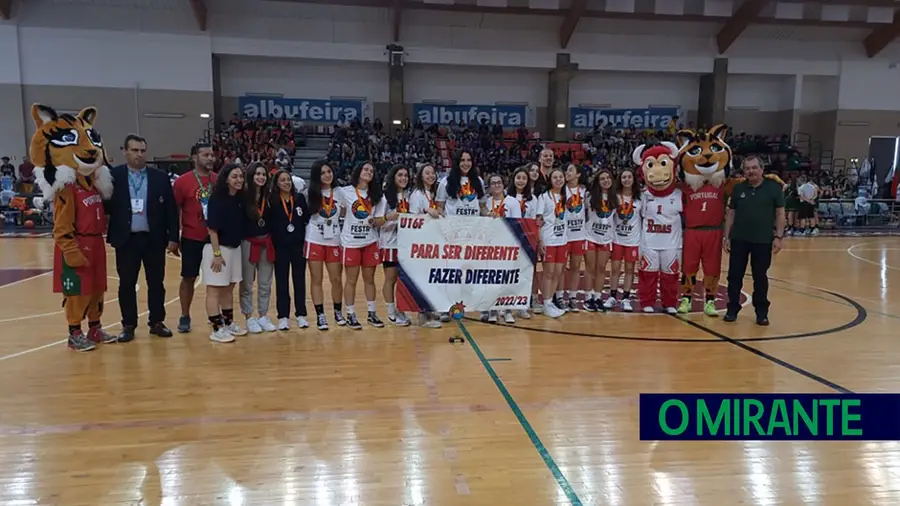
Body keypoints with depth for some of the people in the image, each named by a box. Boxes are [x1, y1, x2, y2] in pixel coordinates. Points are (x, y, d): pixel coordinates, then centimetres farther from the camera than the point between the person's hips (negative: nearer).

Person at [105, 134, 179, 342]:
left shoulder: (160, 177, 3)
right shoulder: (113, 176, 1)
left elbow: (171, 209, 2)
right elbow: (106, 206, 2)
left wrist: (173, 237, -2)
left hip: (154, 239, 1)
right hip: (126, 239, 0)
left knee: (156, 283, 8)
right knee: (126, 284, 7)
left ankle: (157, 322, 20)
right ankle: (128, 325, 19)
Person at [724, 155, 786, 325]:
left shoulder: (773, 187, -2)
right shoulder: (738, 188, 4)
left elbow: (780, 213, -1)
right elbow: (731, 214, 9)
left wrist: (778, 236, -7)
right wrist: (727, 236, 4)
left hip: (763, 240, -2)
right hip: (739, 239, 2)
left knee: (760, 277, 7)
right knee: (735, 275, 5)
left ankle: (762, 312, 19)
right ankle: (732, 309, 16)